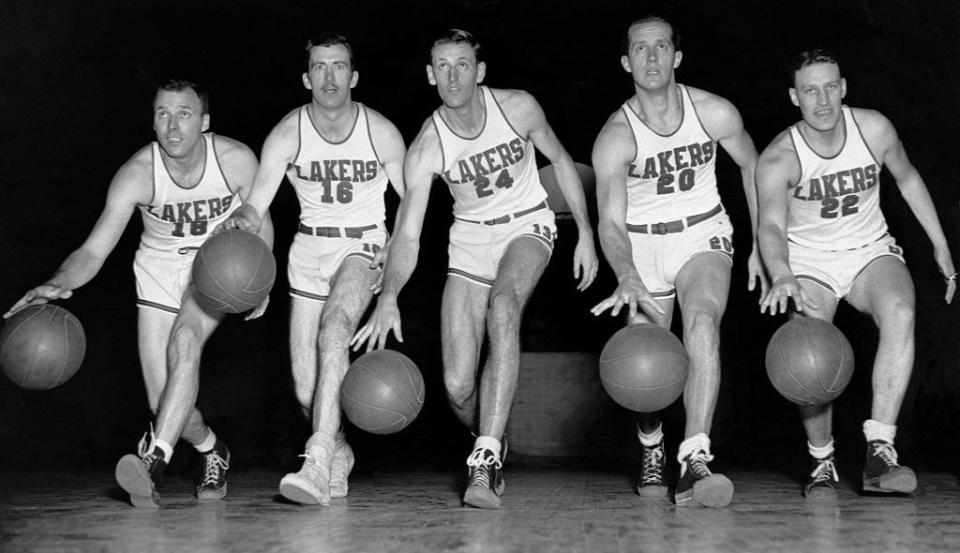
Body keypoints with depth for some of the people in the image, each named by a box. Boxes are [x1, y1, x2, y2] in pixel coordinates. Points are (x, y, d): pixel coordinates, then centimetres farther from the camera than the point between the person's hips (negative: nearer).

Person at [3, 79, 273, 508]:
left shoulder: (236, 160, -20)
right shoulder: (136, 174, -23)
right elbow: (94, 250, -26)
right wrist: (58, 284, -45)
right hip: (159, 267, 1)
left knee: (184, 343, -32)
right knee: (162, 402, -3)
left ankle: (155, 458, -35)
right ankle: (212, 451, 26)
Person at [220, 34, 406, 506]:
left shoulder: (381, 133, -9)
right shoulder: (286, 135, -8)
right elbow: (256, 205, -13)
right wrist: (242, 219, -38)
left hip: (364, 243, -2)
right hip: (309, 246, 2)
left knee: (334, 328, -34)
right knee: (306, 389, 1)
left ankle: (318, 463, -39)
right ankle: (338, 450, 33)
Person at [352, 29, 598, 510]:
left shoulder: (518, 108, -14)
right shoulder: (425, 149, -16)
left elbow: (560, 159, 3)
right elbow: (407, 234, -20)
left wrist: (585, 233, 1)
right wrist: (388, 297, -37)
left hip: (528, 227, -1)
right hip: (470, 240, 1)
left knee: (503, 307, -36)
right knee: (457, 388, -8)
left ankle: (486, 457, -36)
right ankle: (491, 447, 28)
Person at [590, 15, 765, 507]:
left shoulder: (715, 113, -11)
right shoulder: (615, 137, -17)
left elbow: (751, 167, 8)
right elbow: (611, 221, -27)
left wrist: (761, 245, 10)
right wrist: (627, 278, -46)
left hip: (703, 235, 0)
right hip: (641, 245, 0)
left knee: (702, 323, -30)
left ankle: (694, 460, -36)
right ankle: (652, 451, 29)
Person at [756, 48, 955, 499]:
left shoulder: (874, 129, -9)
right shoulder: (778, 158, -18)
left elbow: (907, 178, 10)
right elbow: (771, 226, -34)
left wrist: (939, 244, 13)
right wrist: (781, 276, -55)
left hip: (871, 251, 2)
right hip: (808, 262, -2)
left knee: (900, 313, -32)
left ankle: (879, 451, -35)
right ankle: (822, 461, 0)